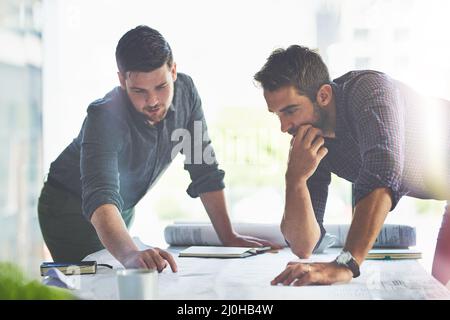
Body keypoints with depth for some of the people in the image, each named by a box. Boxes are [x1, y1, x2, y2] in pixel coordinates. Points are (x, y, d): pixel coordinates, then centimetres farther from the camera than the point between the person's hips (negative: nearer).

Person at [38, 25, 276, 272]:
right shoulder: (105, 117, -36)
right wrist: (130, 254, -68)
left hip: (124, 210, 5)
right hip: (70, 209, -5)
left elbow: (205, 170, -10)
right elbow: (100, 198, -50)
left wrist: (228, 237, -13)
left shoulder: (184, 91, -19)